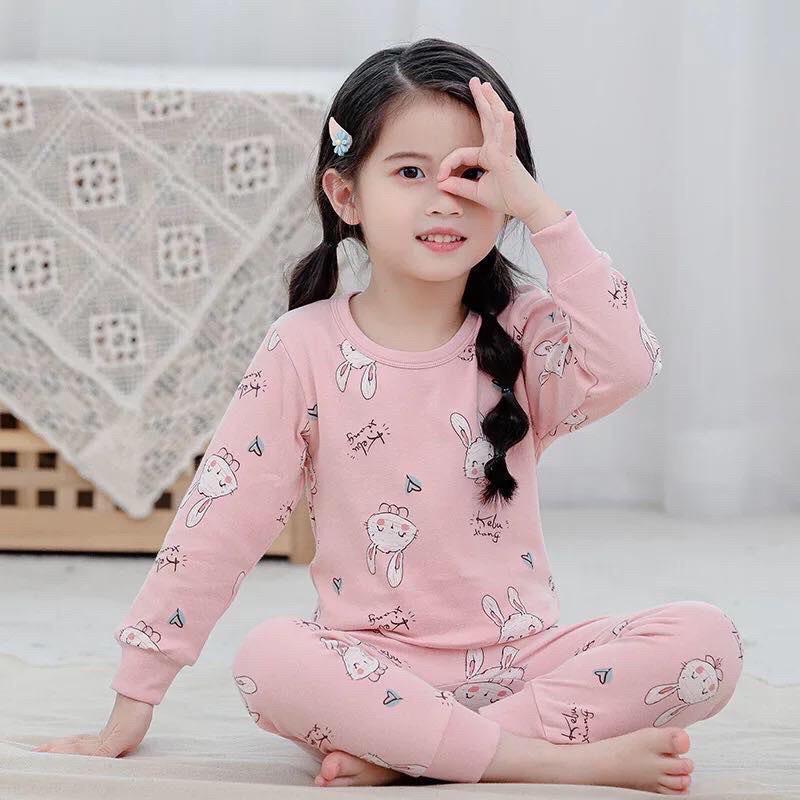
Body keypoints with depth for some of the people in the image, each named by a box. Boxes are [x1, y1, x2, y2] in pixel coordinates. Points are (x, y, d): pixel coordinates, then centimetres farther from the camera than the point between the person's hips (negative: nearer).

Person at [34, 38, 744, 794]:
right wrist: (133, 704, -3)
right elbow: (216, 522, -2)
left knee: (706, 640, -22)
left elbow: (626, 365, -22)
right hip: (374, 665, -1)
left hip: (525, 656, 2)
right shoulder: (306, 348, -3)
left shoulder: (523, 333, 1)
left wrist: (539, 208, -20)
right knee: (269, 660, -33)